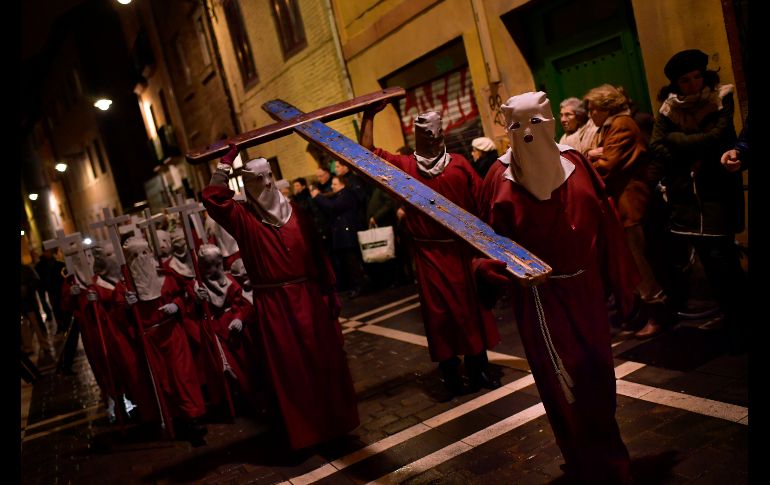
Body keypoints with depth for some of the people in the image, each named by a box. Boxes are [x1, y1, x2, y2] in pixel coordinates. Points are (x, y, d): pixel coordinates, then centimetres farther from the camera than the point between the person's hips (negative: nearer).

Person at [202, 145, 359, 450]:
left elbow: (317, 254, 7)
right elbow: (213, 199, -19)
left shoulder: (295, 212, 6)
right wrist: (227, 162, -16)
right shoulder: (244, 219, -2)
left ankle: (335, 420, 30)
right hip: (274, 304, -3)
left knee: (323, 361, 12)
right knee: (288, 368, 5)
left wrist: (330, 293, 7)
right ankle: (302, 430, 19)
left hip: (309, 298, 3)